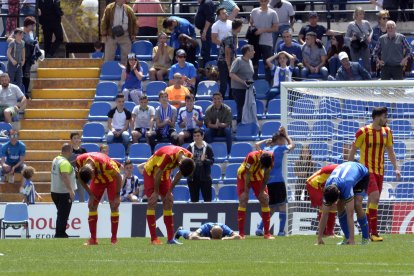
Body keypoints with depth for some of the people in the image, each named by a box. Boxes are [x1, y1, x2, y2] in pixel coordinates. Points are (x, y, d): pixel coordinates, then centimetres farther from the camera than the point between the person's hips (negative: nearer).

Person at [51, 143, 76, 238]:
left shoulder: (56, 160, 11)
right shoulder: (65, 163, -19)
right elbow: (65, 177, -29)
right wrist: (71, 190, -33)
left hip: (55, 191, 9)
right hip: (64, 192, -9)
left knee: (61, 215, 18)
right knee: (63, 215, -5)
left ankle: (60, 234, 22)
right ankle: (60, 234, -6)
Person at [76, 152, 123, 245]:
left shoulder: (103, 163, -42)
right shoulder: (79, 161, -29)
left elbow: (118, 176, -27)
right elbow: (81, 178, -9)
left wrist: (117, 196, -22)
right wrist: (90, 194, -10)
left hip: (111, 178, -4)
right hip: (98, 179, 4)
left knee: (114, 205, -12)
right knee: (92, 205, -5)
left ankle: (114, 238, -6)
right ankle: (93, 239, -3)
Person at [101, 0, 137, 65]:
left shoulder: (128, 10, 5)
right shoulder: (109, 9, -2)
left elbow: (134, 22, 15)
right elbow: (104, 22, -1)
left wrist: (133, 34, 9)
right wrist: (104, 35, -5)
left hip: (125, 36, 2)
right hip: (112, 35, -2)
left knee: (126, 57, 4)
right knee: (108, 57, 0)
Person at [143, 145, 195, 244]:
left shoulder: (188, 157, -18)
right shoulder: (168, 156, -38)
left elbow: (179, 174, -3)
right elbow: (158, 174, -27)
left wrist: (169, 191, -2)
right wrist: (156, 192, -16)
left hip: (164, 173, 7)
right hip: (151, 172, -6)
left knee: (168, 202, 0)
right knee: (152, 202, -13)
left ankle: (170, 238, 1)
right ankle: (153, 238, -14)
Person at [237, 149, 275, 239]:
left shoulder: (271, 157, -23)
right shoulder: (252, 157, -36)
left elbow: (266, 174, -11)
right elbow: (247, 174, -27)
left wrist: (262, 190, -8)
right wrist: (246, 191, -22)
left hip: (258, 177, 4)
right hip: (244, 177, -4)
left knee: (265, 200, -4)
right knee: (243, 201, -14)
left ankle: (267, 233, 0)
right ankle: (241, 234, -14)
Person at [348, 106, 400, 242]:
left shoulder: (387, 132, 7)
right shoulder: (363, 132, -9)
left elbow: (390, 151, 16)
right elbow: (353, 151, -2)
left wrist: (396, 168, 6)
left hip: (379, 171, 6)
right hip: (366, 169, -6)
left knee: (373, 201, 7)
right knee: (374, 197, -19)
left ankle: (367, 230, 17)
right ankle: (373, 232, -19)